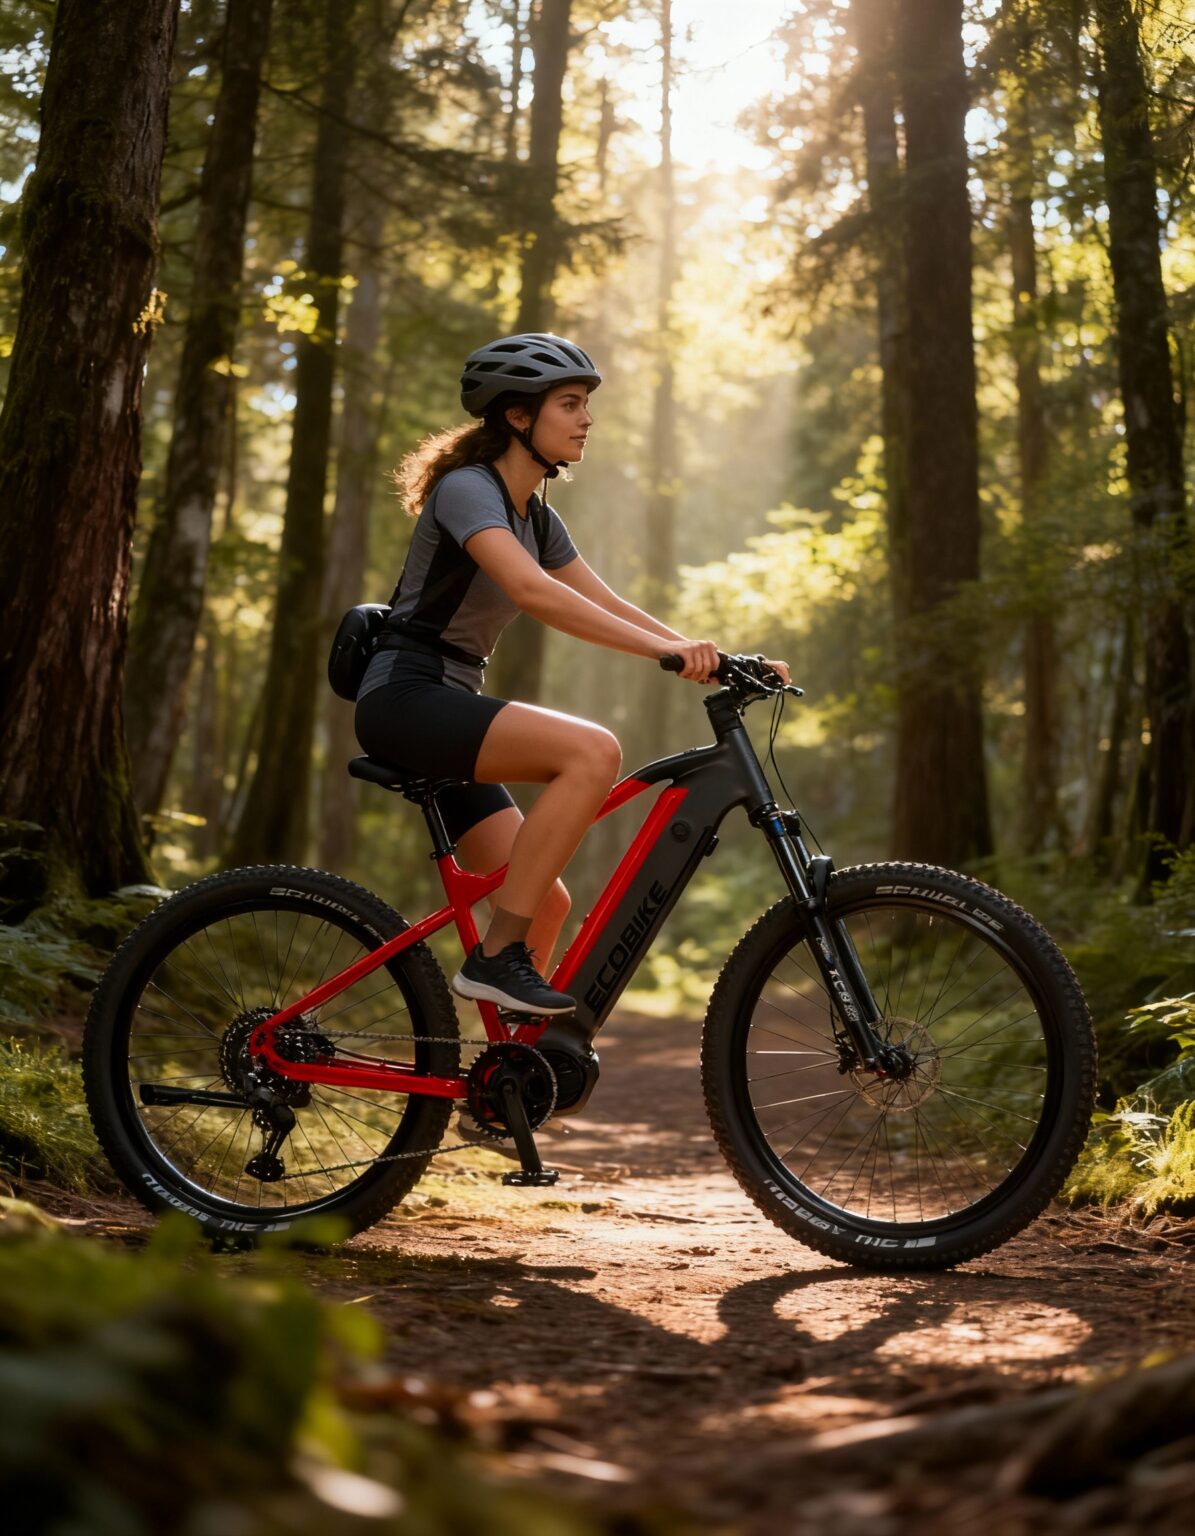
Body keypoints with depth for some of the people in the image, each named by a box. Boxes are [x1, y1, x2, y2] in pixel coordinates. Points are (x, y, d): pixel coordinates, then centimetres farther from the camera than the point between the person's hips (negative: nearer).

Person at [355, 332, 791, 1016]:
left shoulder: (537, 517, 16)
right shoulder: (467, 488, -12)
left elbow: (609, 605, 12)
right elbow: (530, 589, -29)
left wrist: (723, 660, 0)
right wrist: (664, 648, -36)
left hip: (447, 711, 9)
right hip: (406, 698, -9)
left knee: (546, 904, 3)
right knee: (593, 750, -28)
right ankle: (496, 956, -24)